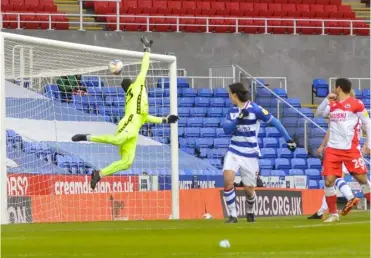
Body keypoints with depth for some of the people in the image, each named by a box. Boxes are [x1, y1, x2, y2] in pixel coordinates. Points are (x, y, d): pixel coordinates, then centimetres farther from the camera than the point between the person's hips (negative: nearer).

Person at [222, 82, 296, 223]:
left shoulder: (255, 109, -10)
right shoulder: (232, 111, 4)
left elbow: (274, 122, -8)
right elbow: (226, 129, -7)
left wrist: (288, 139, -12)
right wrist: (238, 118, -23)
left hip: (250, 155, -3)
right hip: (234, 152, 3)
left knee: (249, 189, 4)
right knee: (228, 180, -21)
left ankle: (250, 211, 37)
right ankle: (232, 215, -11)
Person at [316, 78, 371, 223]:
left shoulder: (356, 104, -4)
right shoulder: (332, 104, 13)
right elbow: (319, 114, 14)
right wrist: (327, 99, 1)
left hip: (351, 149, -4)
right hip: (333, 149, 4)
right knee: (328, 181, -5)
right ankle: (333, 214, 5)